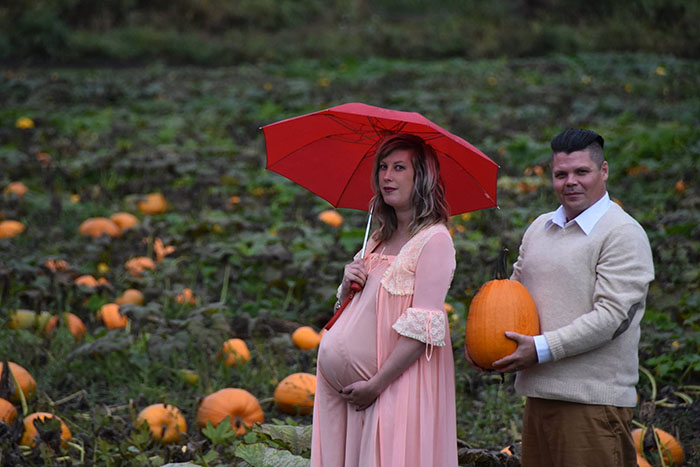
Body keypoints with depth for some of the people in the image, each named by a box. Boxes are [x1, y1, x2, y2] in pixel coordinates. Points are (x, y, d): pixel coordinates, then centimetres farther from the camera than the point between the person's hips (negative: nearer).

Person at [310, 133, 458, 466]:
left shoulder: (434, 239, -10)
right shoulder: (378, 239, 14)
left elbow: (424, 327, -17)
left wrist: (376, 384, -18)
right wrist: (347, 286, 0)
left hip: (398, 384, -7)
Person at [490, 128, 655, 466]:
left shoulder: (624, 233, -8)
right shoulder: (539, 227, 16)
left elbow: (610, 316, -15)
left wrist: (542, 348, -17)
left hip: (593, 401, -7)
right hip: (539, 393, 7)